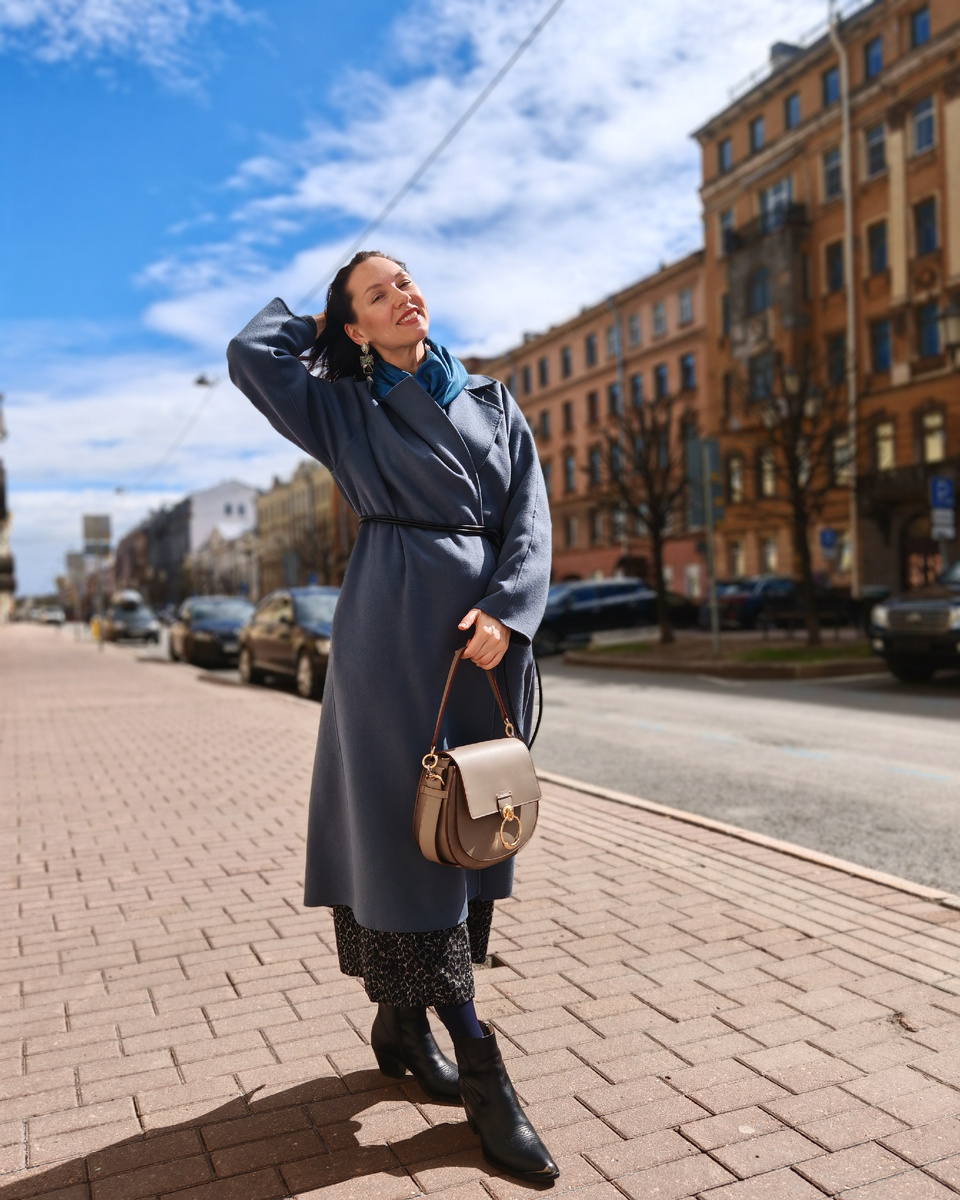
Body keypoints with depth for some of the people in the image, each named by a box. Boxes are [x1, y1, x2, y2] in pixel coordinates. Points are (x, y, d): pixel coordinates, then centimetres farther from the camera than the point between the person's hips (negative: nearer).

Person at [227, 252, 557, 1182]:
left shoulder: (493, 400, 16)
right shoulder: (346, 409, 10)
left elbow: (530, 513, 5)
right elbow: (250, 353, -3)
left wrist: (508, 610, -11)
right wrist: (323, 326, 15)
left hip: (490, 630, 4)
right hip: (394, 631, -4)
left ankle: (403, 1021, 26)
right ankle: (481, 1075, 0)